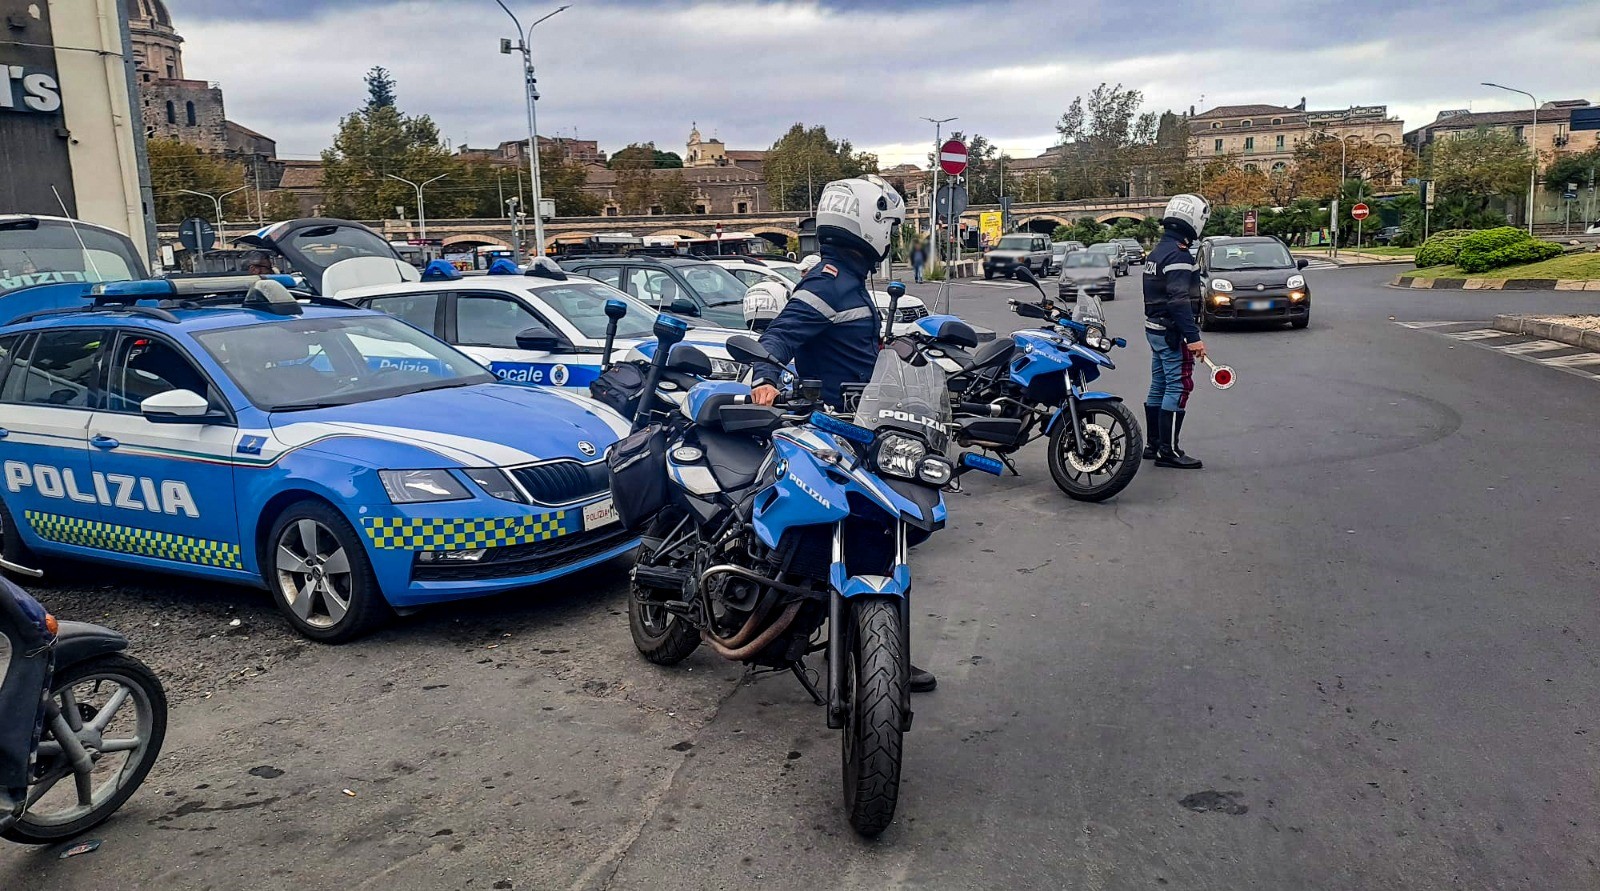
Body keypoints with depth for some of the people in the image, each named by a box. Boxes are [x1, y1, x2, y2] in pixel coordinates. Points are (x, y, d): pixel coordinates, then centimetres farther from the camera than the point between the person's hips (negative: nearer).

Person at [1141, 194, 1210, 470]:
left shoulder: (1156, 253, 14)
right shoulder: (1179, 256, -17)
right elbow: (1179, 301, -24)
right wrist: (1193, 337, -26)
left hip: (1154, 328, 10)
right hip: (1171, 332, -10)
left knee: (1159, 387, 14)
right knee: (1178, 388, -7)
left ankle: (1154, 444, 21)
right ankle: (1168, 451, -6)